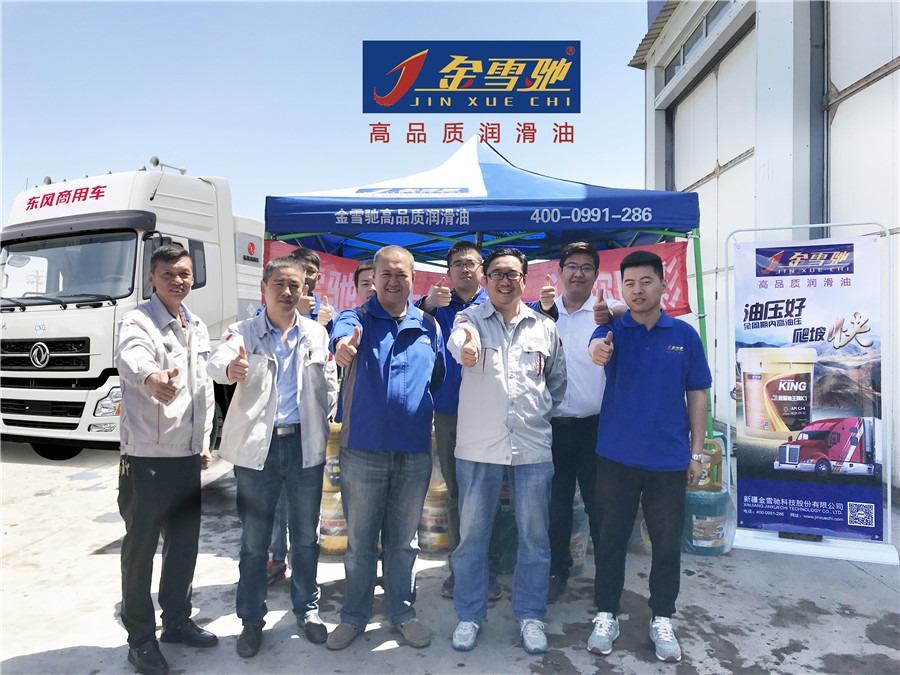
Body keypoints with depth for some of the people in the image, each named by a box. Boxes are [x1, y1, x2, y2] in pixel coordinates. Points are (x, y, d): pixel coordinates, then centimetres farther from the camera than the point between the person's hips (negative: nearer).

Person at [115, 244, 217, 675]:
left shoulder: (197, 327, 11)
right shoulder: (138, 322, -11)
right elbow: (130, 356, -36)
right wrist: (150, 377, -59)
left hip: (187, 454, 7)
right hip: (146, 457, -7)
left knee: (185, 543, 17)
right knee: (141, 549, 6)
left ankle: (177, 620, 35)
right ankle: (141, 640, 22)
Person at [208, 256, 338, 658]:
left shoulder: (316, 334, 6)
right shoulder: (244, 332, 0)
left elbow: (329, 387, 9)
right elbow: (217, 361, -21)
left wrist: (327, 427, 0)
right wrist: (230, 368, -44)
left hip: (305, 445, 2)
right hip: (257, 446, -1)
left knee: (306, 535, 13)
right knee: (253, 541, 9)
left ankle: (307, 608, 32)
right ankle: (252, 620, 27)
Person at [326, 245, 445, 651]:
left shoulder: (428, 327, 7)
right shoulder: (357, 318, -1)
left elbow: (438, 379, 15)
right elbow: (343, 331, -27)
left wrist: (419, 415, 5)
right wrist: (344, 344, -50)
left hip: (414, 451, 2)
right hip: (362, 449, -2)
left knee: (404, 540, 15)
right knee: (360, 540, 11)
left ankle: (402, 613, 32)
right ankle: (354, 616, 29)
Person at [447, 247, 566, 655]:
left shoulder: (545, 328, 8)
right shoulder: (470, 319, -1)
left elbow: (558, 380, 21)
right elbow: (460, 341, -26)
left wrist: (543, 412, 11)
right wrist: (465, 351, -48)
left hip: (532, 446, 2)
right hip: (478, 447, -2)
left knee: (534, 536, 10)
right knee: (472, 533, 9)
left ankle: (530, 614, 29)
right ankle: (470, 614, 27)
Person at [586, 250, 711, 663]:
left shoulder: (684, 335, 2)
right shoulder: (613, 331, -1)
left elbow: (697, 395, 6)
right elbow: (599, 349, -25)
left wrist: (696, 452, 3)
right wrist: (599, 350, -50)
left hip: (669, 458, 1)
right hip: (617, 455, -1)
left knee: (667, 542, 10)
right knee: (611, 537, 9)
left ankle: (662, 620, 30)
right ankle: (606, 616, 27)